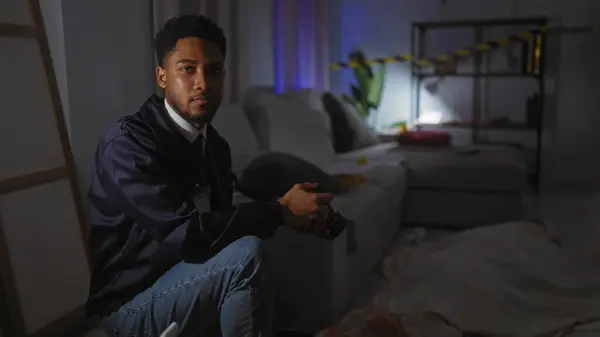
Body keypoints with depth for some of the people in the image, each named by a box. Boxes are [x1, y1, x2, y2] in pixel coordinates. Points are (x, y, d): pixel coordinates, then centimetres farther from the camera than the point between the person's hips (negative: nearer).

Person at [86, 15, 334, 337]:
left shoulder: (215, 144, 5)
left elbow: (221, 221, 3)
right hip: (133, 302, -8)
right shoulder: (127, 141, -21)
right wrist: (280, 211, -22)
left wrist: (295, 214, -13)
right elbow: (183, 233, -29)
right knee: (246, 255, -28)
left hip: (186, 281, 8)